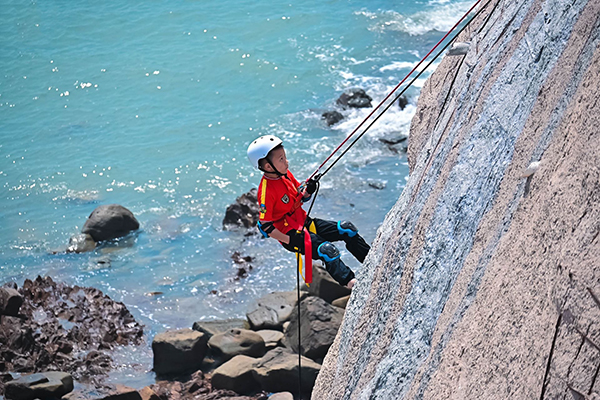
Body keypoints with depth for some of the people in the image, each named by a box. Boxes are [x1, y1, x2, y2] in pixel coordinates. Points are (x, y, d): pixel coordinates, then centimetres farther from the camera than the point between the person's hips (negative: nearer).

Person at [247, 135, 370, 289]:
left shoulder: (285, 173, 2)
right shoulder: (266, 191, -22)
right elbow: (264, 226, -21)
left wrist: (307, 191, -6)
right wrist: (290, 241, -22)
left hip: (305, 223, 8)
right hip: (290, 234, -8)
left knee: (347, 228, 2)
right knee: (327, 250, -29)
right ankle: (350, 283, -35)